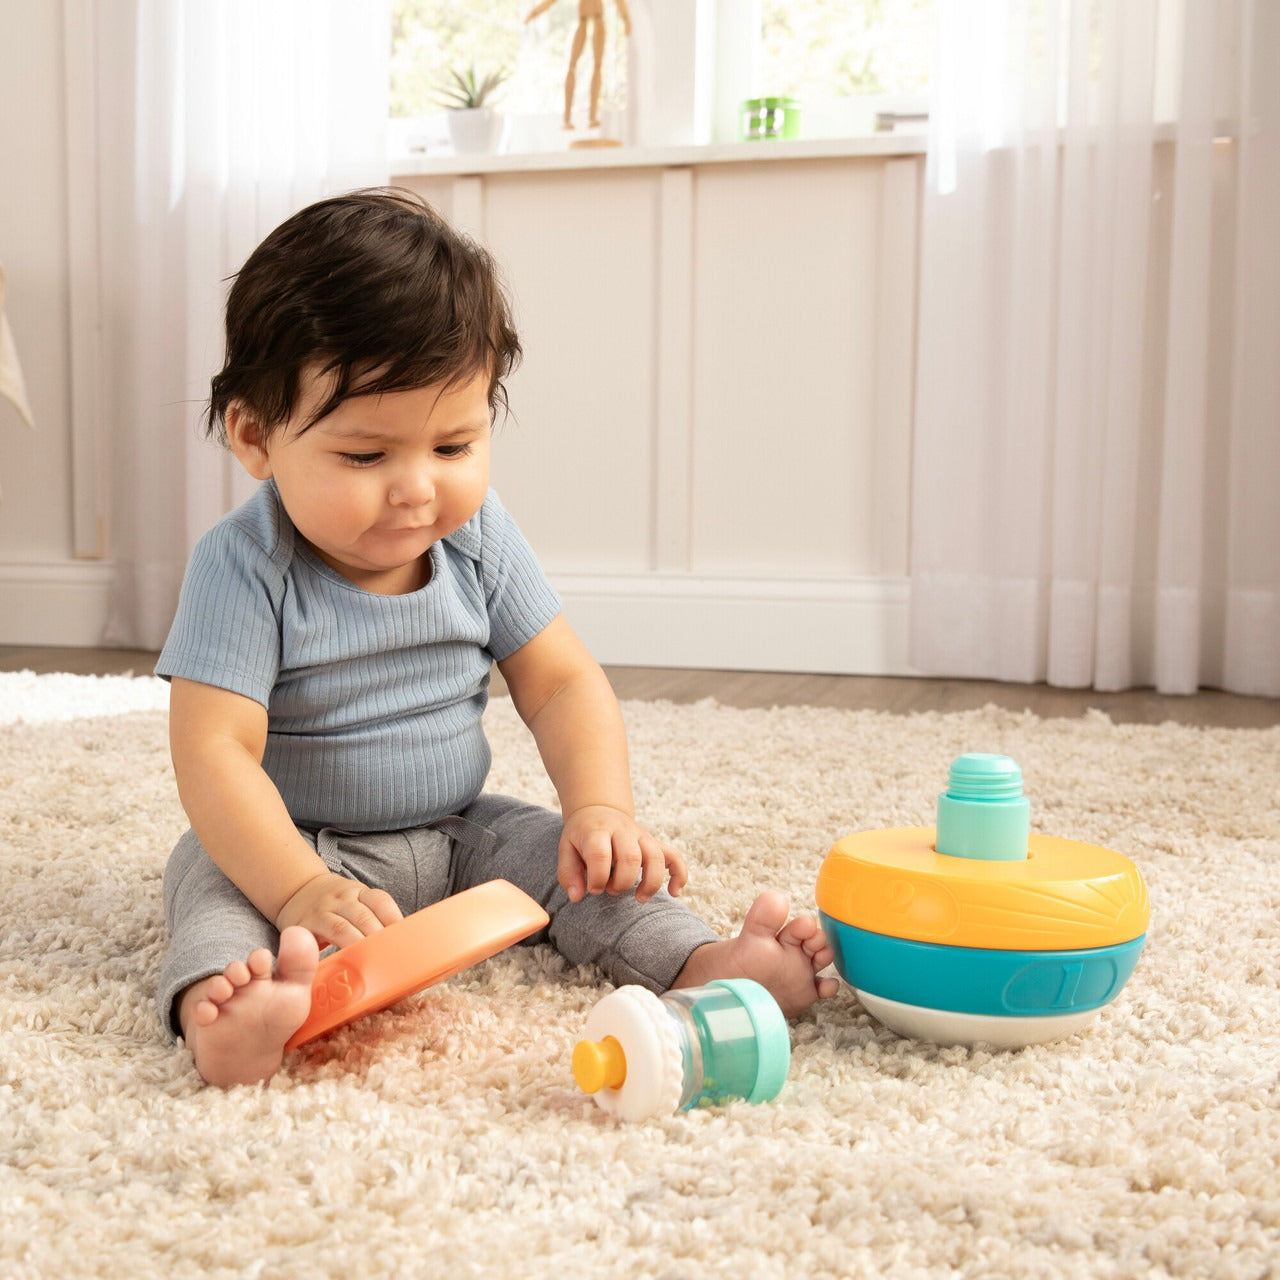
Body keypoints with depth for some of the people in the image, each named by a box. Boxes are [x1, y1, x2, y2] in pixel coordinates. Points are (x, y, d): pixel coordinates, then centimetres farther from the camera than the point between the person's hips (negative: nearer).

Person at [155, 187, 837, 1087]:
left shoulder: (478, 537, -6)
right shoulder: (247, 566, -21)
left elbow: (562, 683, -2)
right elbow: (214, 752, -27)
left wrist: (602, 809, -20)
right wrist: (300, 890, -40)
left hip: (458, 834, 4)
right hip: (292, 845, -4)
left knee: (575, 860, -16)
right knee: (213, 880, -31)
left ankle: (703, 965, -28)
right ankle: (221, 1005, -57)